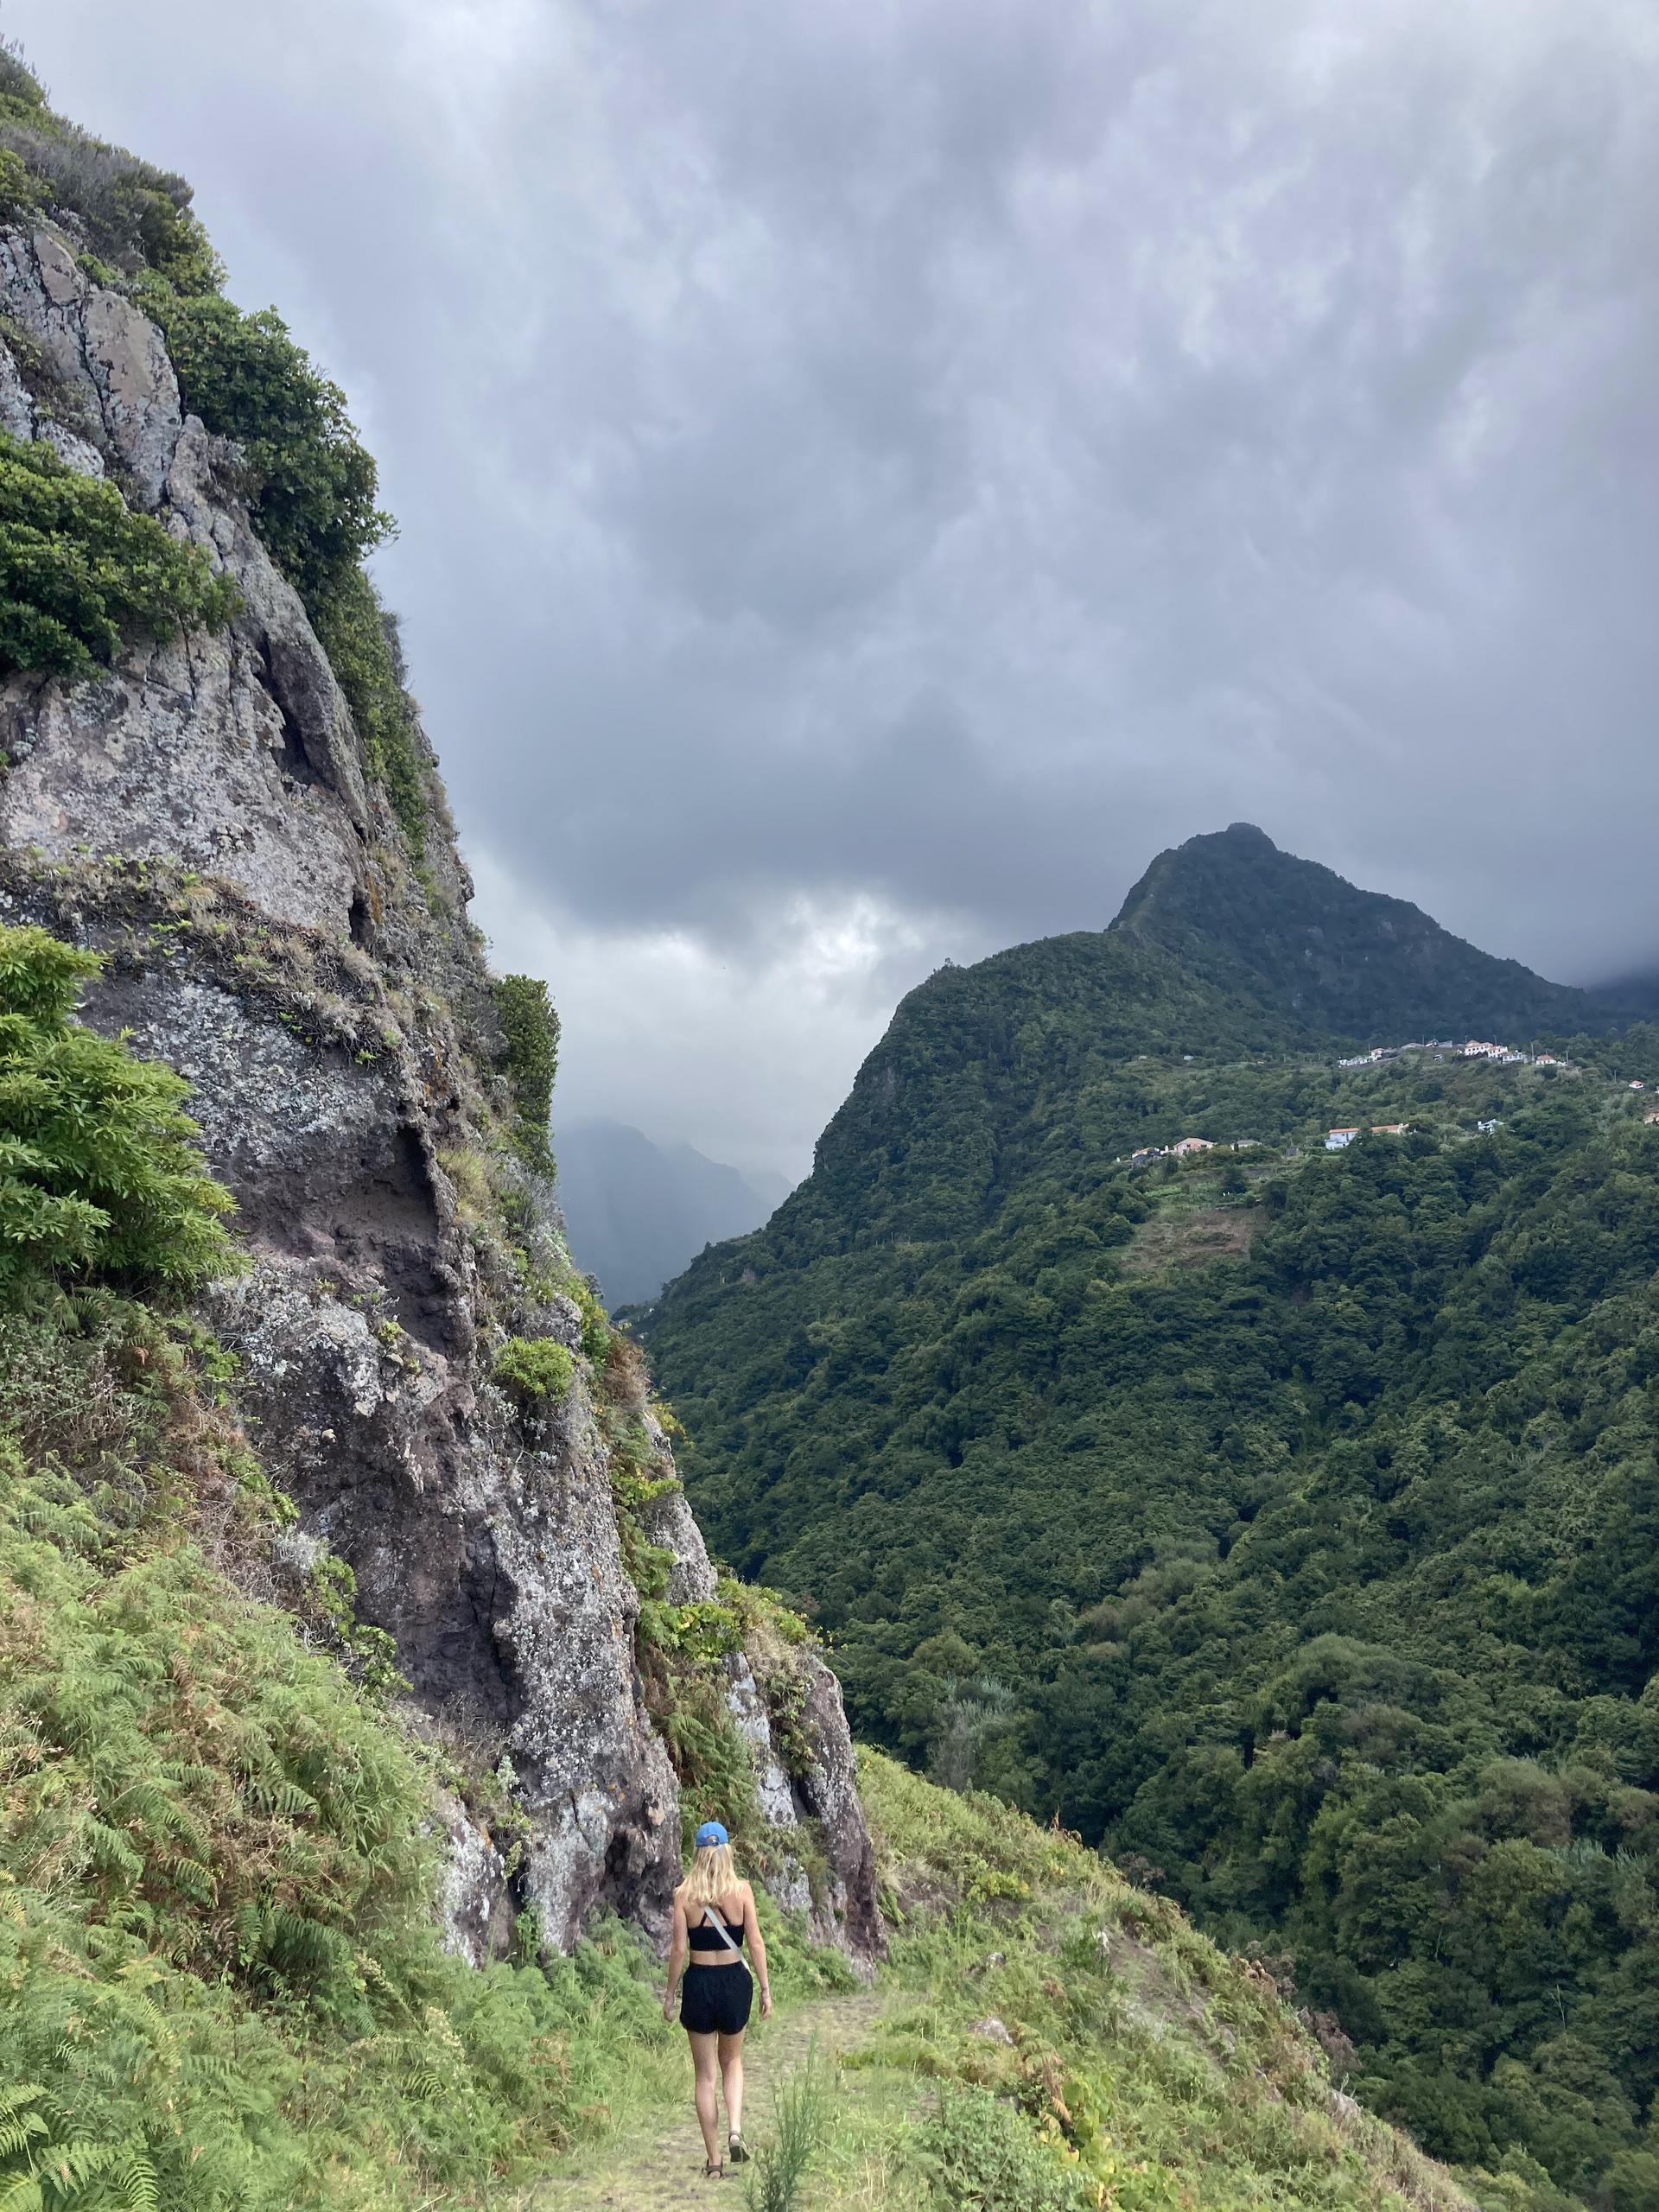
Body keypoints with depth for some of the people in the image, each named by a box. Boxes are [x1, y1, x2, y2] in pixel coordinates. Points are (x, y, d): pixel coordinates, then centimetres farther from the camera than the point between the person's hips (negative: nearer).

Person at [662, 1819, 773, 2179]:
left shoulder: (684, 1894, -7)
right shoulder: (742, 1890, -7)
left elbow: (679, 1948, -5)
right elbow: (756, 1942, -5)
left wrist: (669, 1993, 5)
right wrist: (765, 1988, 3)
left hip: (699, 1982, -1)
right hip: (735, 1980, 1)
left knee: (705, 2074, 13)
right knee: (732, 2061, 24)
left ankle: (714, 2160, 15)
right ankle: (735, 2130, 3)